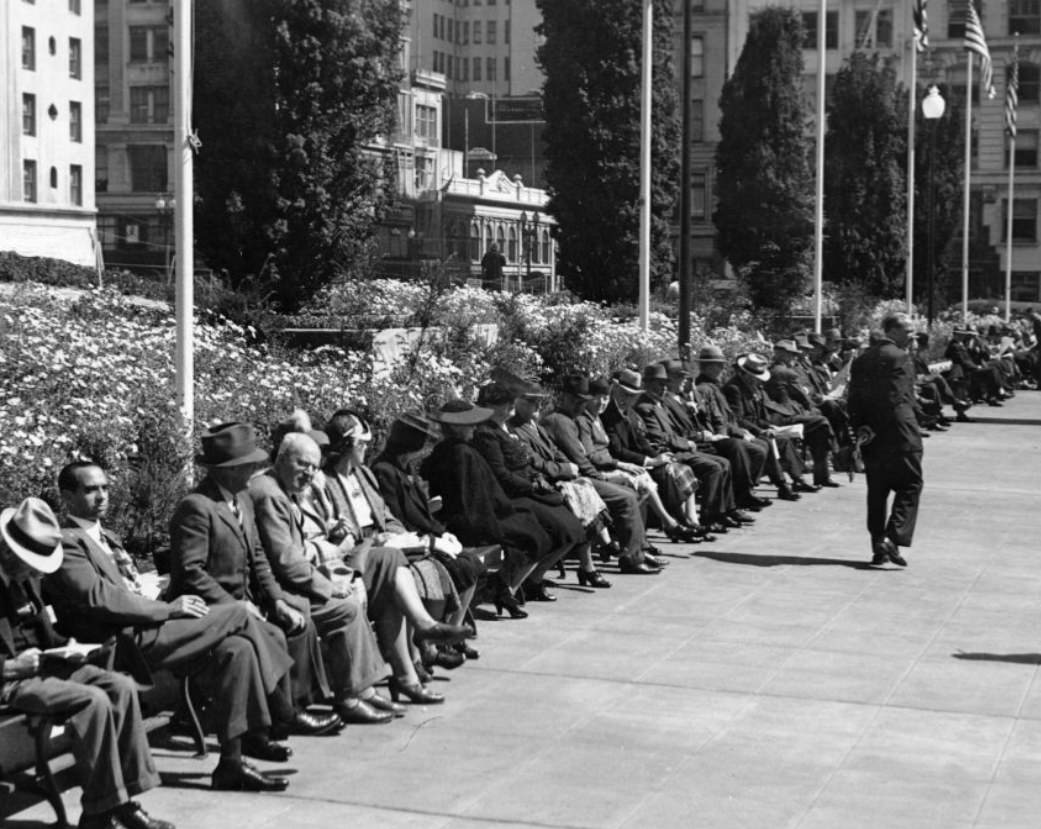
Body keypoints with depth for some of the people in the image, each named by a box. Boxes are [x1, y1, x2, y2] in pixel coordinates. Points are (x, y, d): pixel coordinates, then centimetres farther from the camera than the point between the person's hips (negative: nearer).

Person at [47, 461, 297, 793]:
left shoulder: (106, 537, 25)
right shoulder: (66, 542, -6)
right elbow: (99, 598, -18)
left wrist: (170, 606, 2)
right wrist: (169, 609, -16)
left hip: (145, 629, 9)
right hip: (125, 644, -9)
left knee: (236, 649, -12)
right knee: (237, 614, -15)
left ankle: (232, 762, -8)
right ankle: (286, 709, -3)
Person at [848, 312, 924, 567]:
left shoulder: (861, 359, 12)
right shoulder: (899, 357, -9)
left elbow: (854, 398, 8)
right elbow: (906, 396, -13)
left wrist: (860, 427, 6)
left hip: (871, 432, 7)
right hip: (898, 429, -7)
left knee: (876, 490, 11)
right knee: (909, 484, -1)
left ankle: (878, 546, 11)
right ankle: (893, 538, -14)